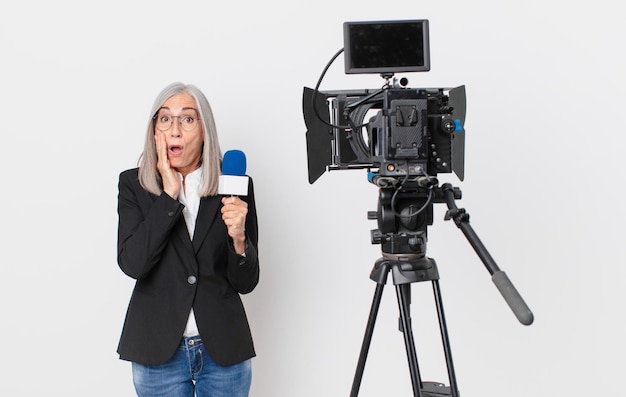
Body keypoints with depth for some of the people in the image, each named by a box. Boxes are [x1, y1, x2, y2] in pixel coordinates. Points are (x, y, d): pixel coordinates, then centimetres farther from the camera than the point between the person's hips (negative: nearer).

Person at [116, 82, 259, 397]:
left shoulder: (234, 185, -1)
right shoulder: (134, 185, 0)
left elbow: (246, 283, 1)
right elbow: (131, 263, -16)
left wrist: (238, 238, -18)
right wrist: (169, 194, -15)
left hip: (223, 350, 1)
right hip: (159, 352, 0)